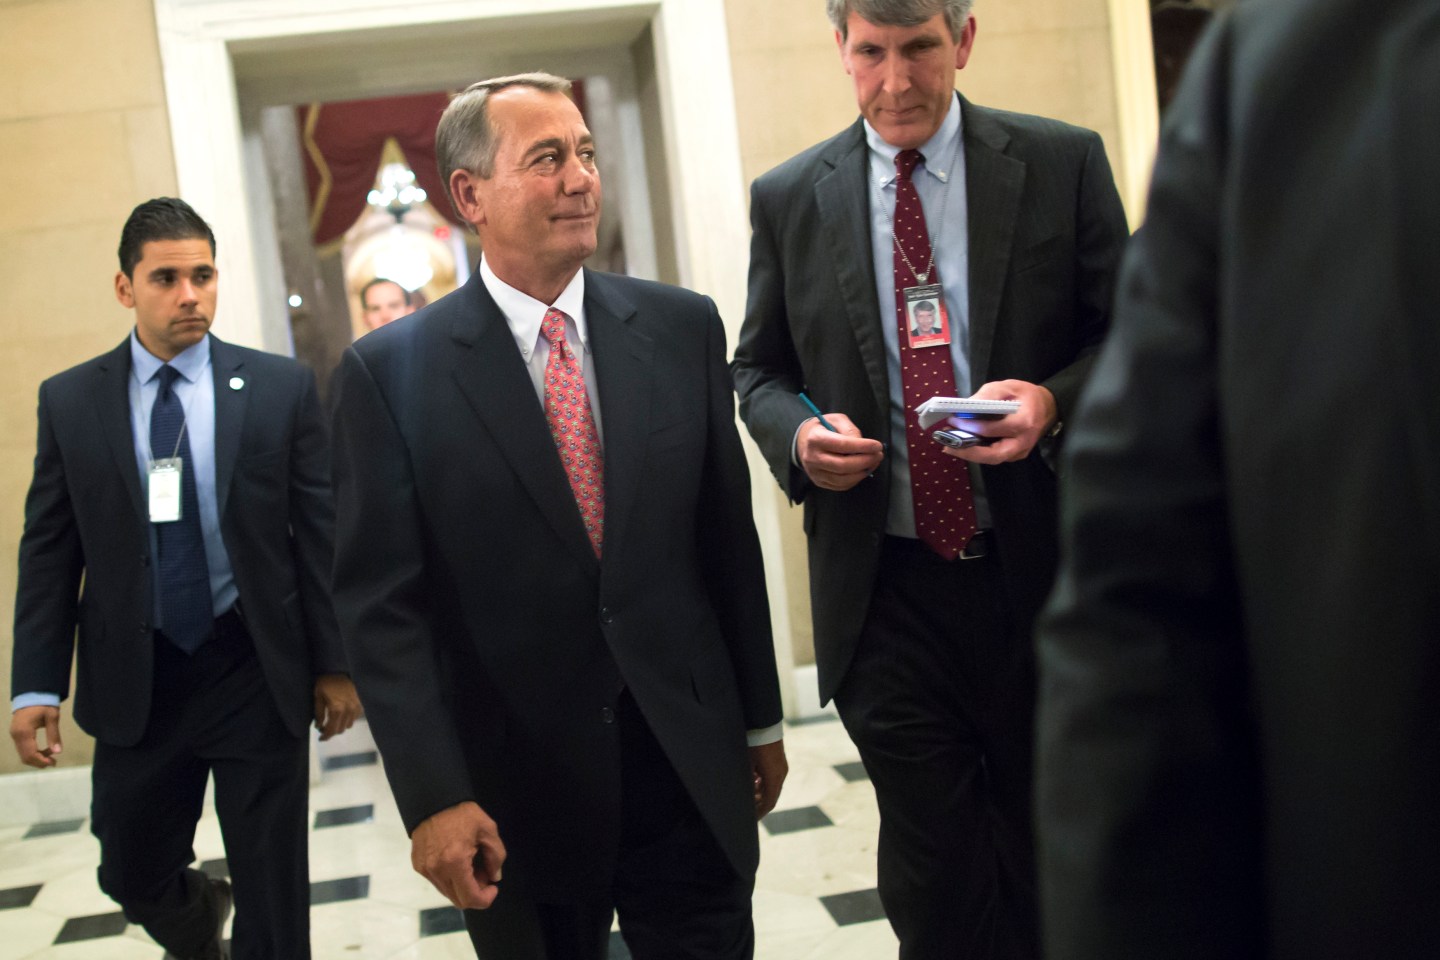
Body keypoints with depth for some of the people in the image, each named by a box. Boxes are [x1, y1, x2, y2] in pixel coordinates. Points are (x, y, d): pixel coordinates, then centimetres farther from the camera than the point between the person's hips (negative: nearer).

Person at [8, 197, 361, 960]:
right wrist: (36, 686, -3)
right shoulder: (69, 402, 1)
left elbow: (320, 532, -1)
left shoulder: (281, 388, -3)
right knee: (132, 876, 15)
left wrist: (335, 663, -2)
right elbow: (50, 550, 2)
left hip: (256, 671, -1)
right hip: (132, 681, 2)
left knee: (273, 896, 5)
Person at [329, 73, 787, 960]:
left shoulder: (683, 329, 1)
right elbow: (382, 603, -8)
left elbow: (729, 538, 6)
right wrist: (433, 796, -14)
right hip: (515, 794, -1)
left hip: (692, 774, 2)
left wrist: (760, 719, 11)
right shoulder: (391, 372, -7)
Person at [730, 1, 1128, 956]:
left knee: (1050, 860, 13)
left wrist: (1056, 400, -16)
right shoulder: (788, 198, 5)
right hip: (886, 589, 0)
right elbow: (758, 371, 13)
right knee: (934, 881, 5)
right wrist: (798, 434, -9)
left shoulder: (1065, 163, 1)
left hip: (1038, 569, 0)